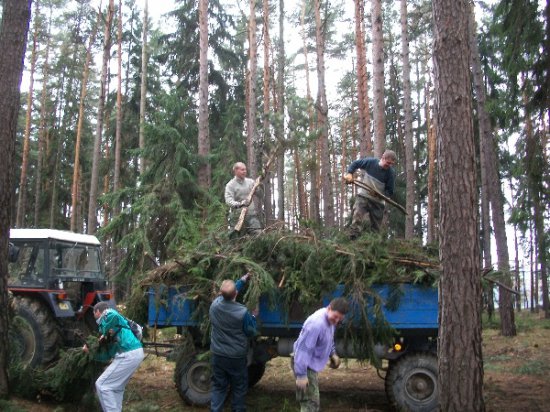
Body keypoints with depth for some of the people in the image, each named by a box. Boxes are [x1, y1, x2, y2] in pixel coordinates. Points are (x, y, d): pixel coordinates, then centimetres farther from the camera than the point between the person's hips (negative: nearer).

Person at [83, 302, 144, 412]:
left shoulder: (107, 314, 5)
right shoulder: (106, 323, 30)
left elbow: (114, 316, -25)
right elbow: (106, 356, 27)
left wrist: (105, 334, -11)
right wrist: (91, 351, 21)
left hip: (128, 354, -10)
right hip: (135, 353, 10)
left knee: (102, 385, -3)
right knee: (117, 388, 23)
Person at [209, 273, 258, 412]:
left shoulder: (215, 304, -11)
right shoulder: (242, 312, -23)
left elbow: (227, 294, 11)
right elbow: (251, 332, -8)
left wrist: (242, 280, 18)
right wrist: (253, 318, 9)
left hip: (218, 355, 4)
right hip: (237, 357, -3)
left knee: (218, 386, 15)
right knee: (239, 387, 14)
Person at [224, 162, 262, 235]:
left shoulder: (250, 182, 9)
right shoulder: (230, 185, -4)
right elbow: (228, 201, -16)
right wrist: (239, 204, -34)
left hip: (251, 215, 3)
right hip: (237, 217, -3)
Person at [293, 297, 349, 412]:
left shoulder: (330, 319, 0)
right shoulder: (316, 323, -31)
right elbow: (303, 349, -31)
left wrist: (333, 354, 12)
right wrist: (301, 375, -31)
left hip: (312, 364, 10)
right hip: (305, 365, -10)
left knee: (313, 402, 23)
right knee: (310, 402, -11)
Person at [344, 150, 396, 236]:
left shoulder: (391, 172, -10)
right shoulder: (370, 162, -10)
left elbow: (390, 192, -5)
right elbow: (355, 164, 5)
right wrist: (349, 174, -12)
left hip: (378, 201, 2)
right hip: (363, 196, -1)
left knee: (376, 227, 7)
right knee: (357, 219, -18)